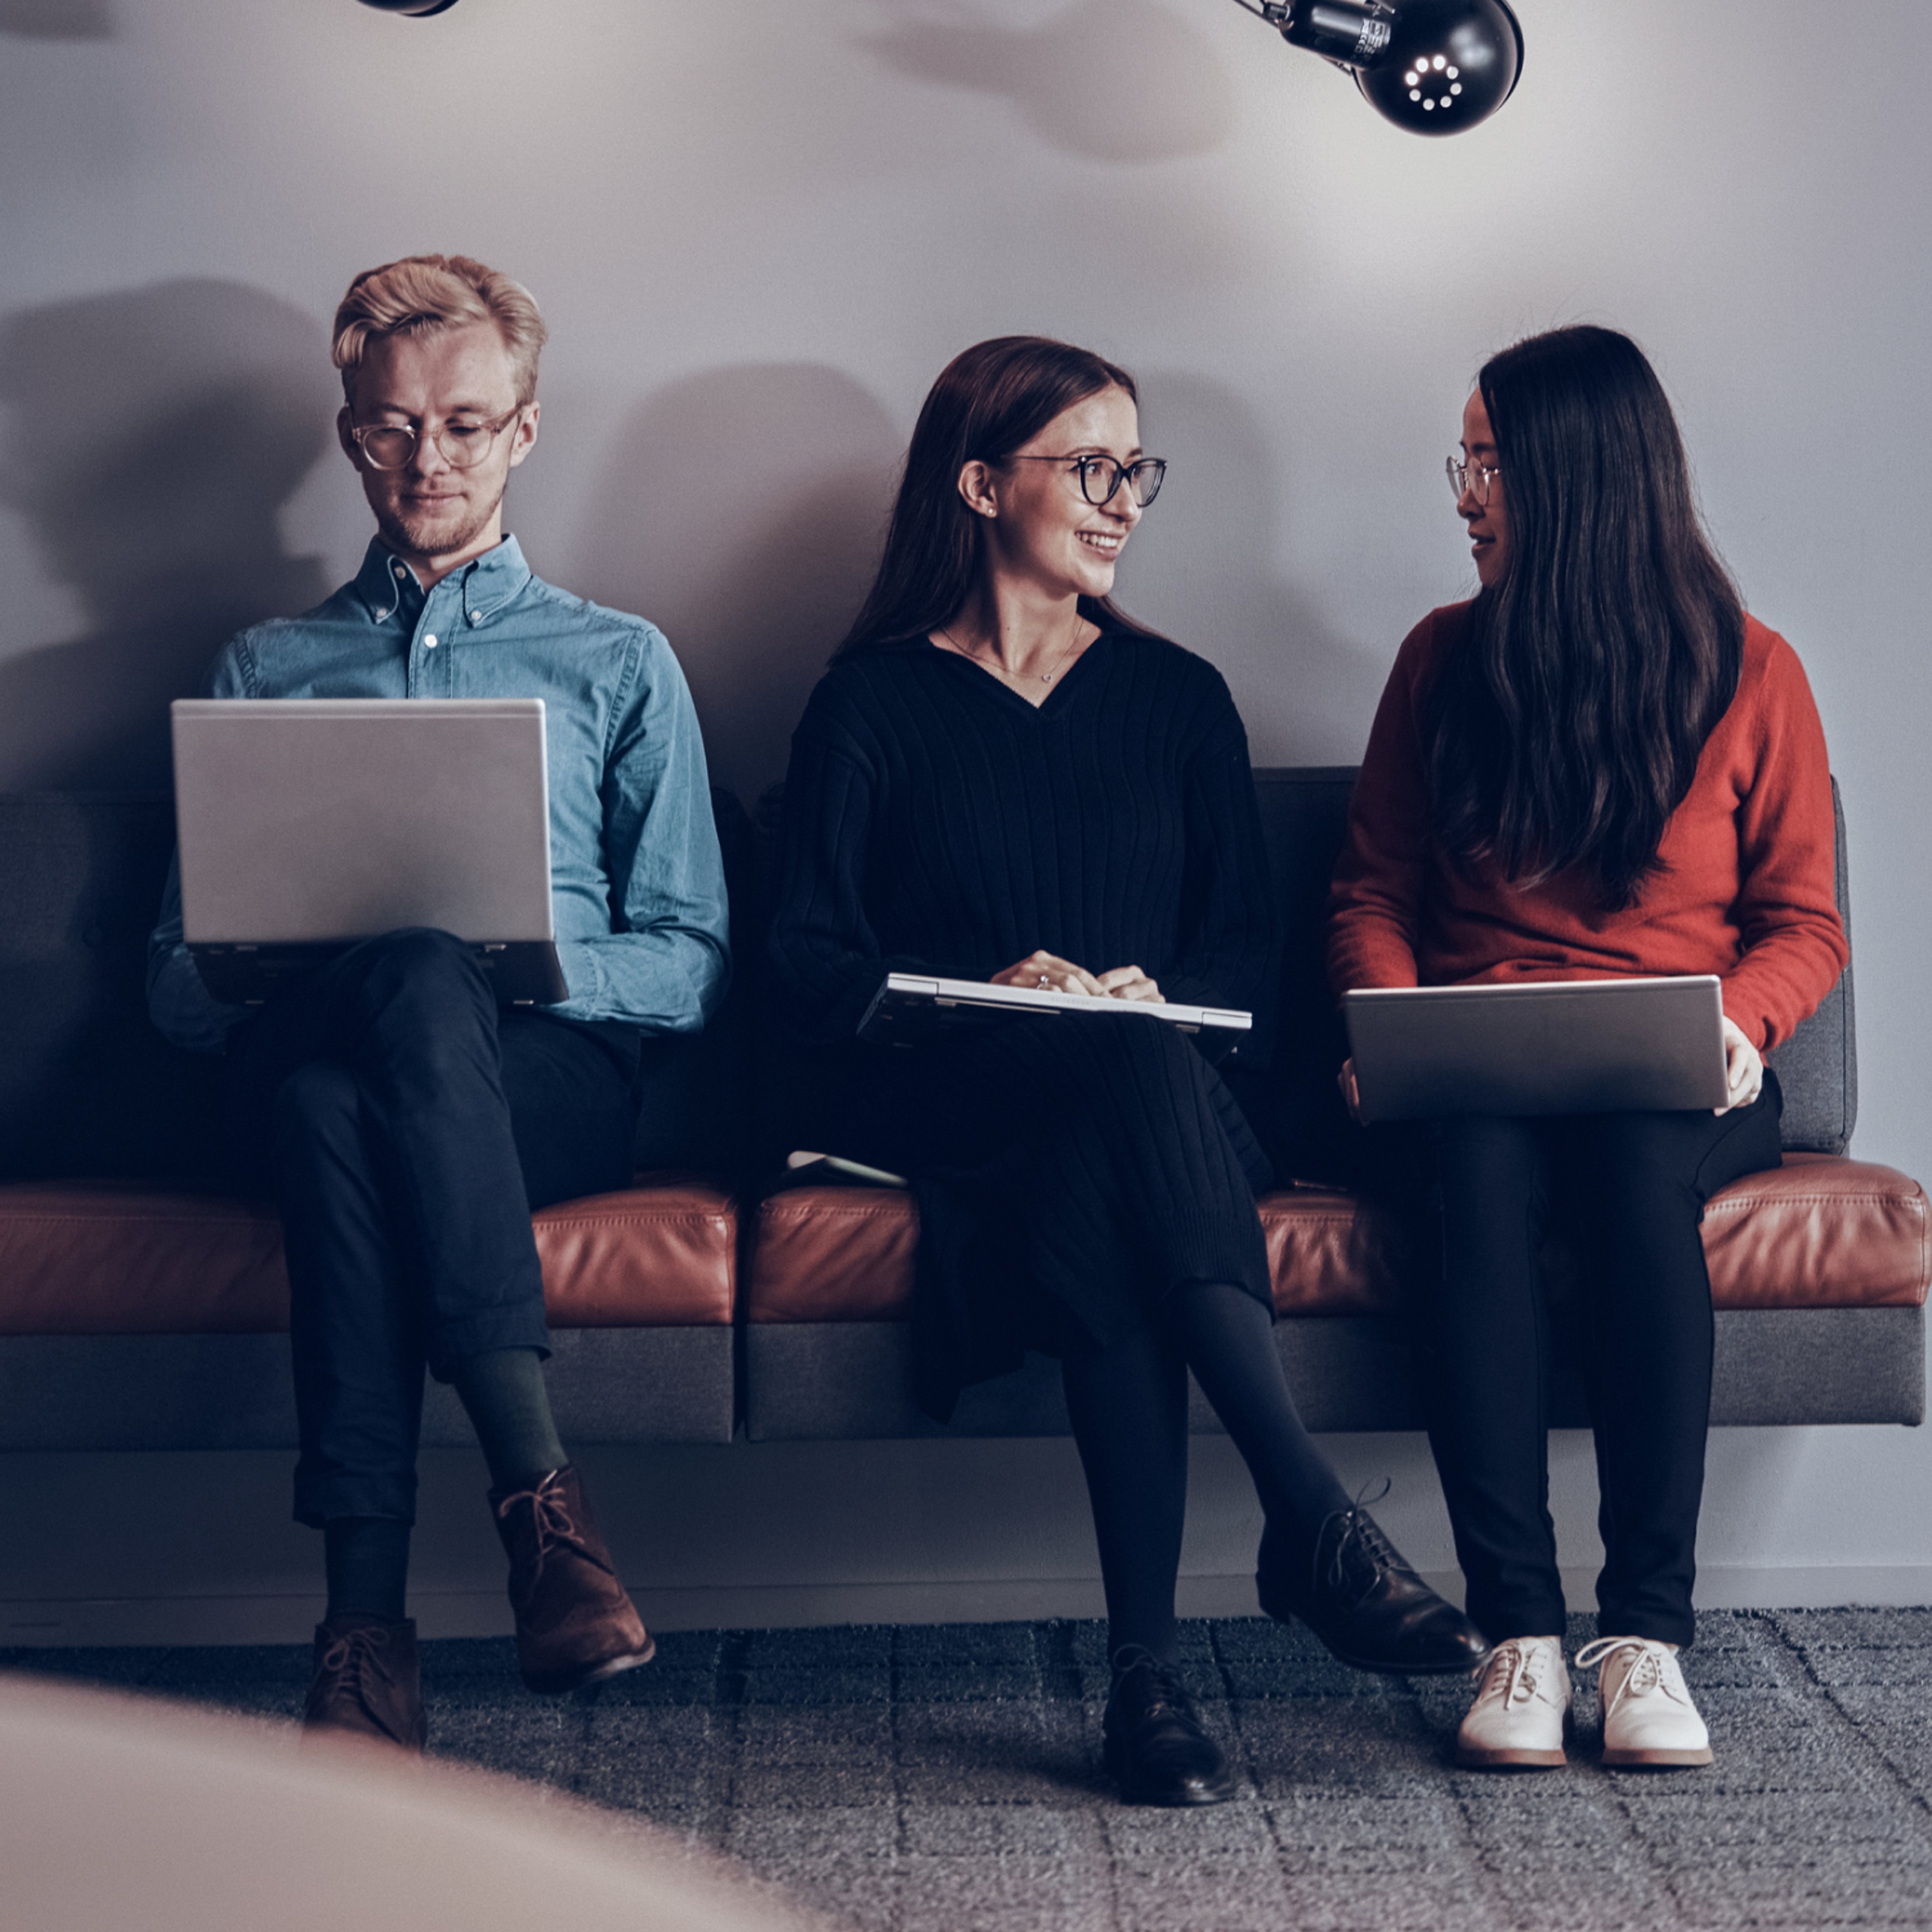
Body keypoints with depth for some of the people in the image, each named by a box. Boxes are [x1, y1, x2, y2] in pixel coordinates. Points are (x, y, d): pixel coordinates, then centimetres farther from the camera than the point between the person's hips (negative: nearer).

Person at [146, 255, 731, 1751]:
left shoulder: (618, 663, 22)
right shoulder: (263, 671, 27)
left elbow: (693, 966, 13)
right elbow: (176, 980, 19)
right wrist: (265, 972, -6)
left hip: (557, 1076, -1)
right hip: (304, 1059, 1)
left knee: (426, 980, -39)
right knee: (321, 1093, -38)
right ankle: (538, 1486, -46)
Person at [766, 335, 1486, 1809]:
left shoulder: (1176, 697, 19)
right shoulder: (874, 704, 9)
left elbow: (1246, 951, 14)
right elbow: (804, 977, 1)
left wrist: (1156, 995, -9)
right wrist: (995, 993, -15)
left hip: (1143, 1091, 2)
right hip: (939, 1107, -2)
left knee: (1096, 1198, -36)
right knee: (1134, 1070, -37)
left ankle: (1149, 1670, -41)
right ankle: (1314, 1521, -41)